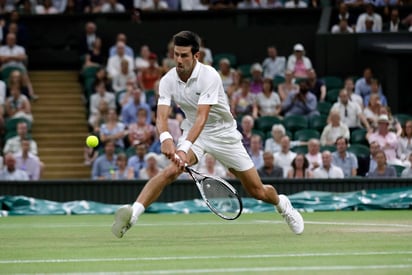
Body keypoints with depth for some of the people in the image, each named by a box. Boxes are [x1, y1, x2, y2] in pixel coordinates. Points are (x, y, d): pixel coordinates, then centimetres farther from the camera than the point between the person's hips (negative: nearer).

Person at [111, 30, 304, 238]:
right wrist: (165, 138, -47)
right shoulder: (168, 80, -14)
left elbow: (202, 117, -36)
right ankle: (133, 212, -41)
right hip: (193, 133, 2)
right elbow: (161, 116, -24)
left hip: (223, 133, -2)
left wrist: (184, 148, -49)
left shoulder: (209, 76, -27)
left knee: (258, 192, 5)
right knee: (171, 170, -29)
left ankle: (282, 203, 40)